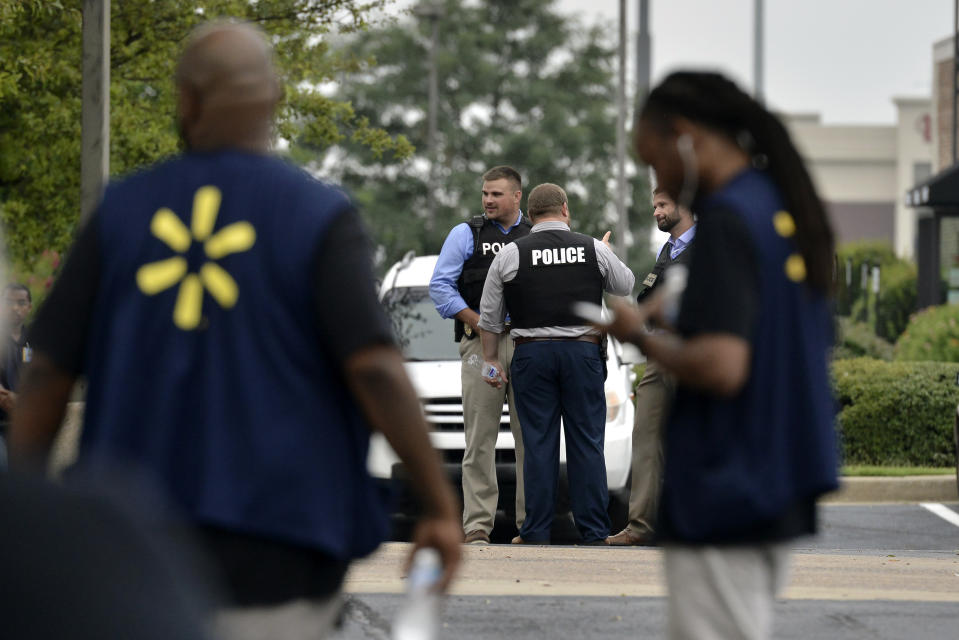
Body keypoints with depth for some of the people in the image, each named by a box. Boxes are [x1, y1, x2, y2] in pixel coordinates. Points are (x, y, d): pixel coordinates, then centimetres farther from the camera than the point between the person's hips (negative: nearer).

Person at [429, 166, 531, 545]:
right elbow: (440, 286, 2)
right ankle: (477, 524, -5)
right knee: (480, 436, -6)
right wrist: (478, 322, -8)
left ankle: (530, 522, 5)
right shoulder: (466, 234, 8)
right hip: (481, 344, -2)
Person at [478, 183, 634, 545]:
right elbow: (625, 287, 20)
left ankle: (536, 532, 3)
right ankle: (594, 532, 3)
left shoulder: (510, 255, 1)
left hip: (532, 352, 0)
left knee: (538, 443, 3)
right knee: (587, 443, 3)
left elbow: (490, 316, 5)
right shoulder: (595, 250, 3)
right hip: (583, 351, 0)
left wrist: (491, 360, 14)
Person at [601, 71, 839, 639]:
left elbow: (720, 366, -28)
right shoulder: (786, 205, 11)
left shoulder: (727, 219, -18)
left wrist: (642, 335, -11)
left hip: (723, 493, -10)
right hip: (780, 486, 10)